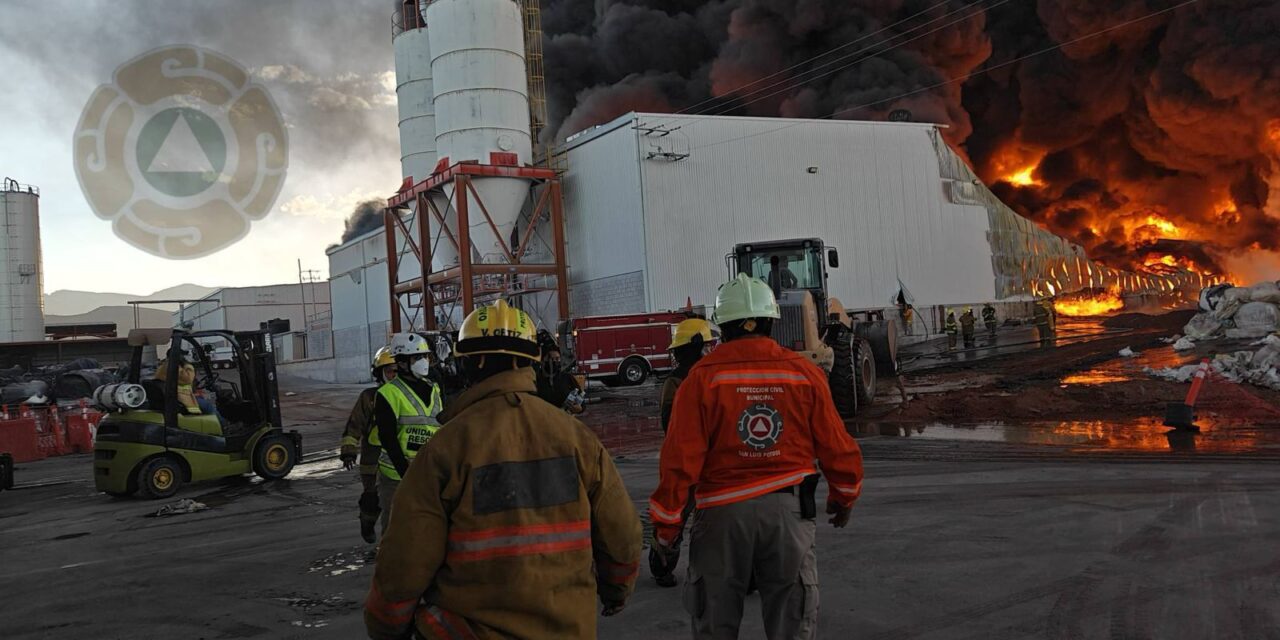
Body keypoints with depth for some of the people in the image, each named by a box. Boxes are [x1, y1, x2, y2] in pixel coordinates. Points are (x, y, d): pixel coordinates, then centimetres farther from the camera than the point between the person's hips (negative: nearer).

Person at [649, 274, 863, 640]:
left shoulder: (703, 376, -8)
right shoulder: (805, 373, -1)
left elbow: (681, 456, -12)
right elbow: (837, 448, 3)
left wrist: (665, 522, -2)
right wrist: (844, 497, 21)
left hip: (723, 512, -1)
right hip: (787, 509, 2)